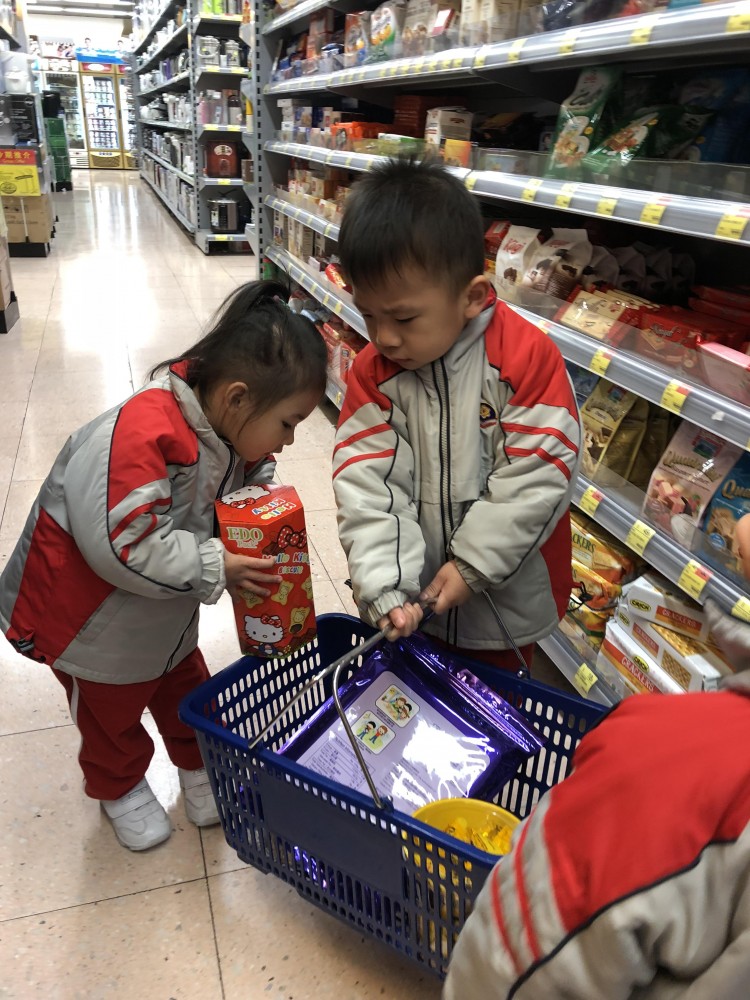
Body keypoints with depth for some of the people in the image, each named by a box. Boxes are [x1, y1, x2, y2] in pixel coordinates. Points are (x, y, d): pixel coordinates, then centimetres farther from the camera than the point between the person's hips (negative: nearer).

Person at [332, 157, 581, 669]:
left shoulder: (527, 356, -19)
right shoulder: (372, 371, -9)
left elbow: (538, 475, -19)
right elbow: (367, 482, -14)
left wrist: (473, 564, -18)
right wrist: (383, 586, -23)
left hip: (505, 600, -2)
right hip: (411, 598, 3)